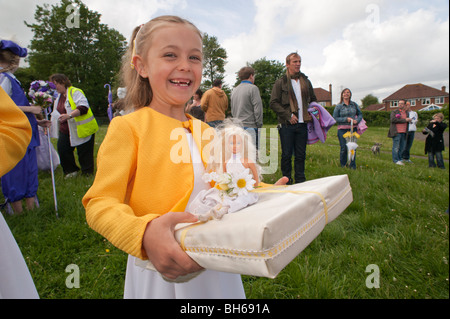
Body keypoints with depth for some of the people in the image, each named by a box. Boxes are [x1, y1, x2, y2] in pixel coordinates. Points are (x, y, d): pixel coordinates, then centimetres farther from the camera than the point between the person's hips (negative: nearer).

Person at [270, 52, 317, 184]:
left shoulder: (306, 81, 16)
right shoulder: (280, 82, 1)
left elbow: (313, 99, 24)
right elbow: (273, 103, -5)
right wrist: (288, 116, -14)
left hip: (302, 124, 4)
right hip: (287, 124, -4)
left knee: (301, 155, 8)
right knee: (286, 155, 1)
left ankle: (300, 182, 19)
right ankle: (287, 182, 13)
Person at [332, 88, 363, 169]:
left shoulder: (354, 105, 10)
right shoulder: (338, 106, 2)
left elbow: (360, 114, 16)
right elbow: (335, 118, -2)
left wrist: (357, 120, -5)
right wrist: (346, 119, -12)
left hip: (353, 128, 2)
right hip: (342, 129, -2)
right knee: (344, 148, -3)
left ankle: (352, 166, 11)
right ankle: (343, 165, 15)